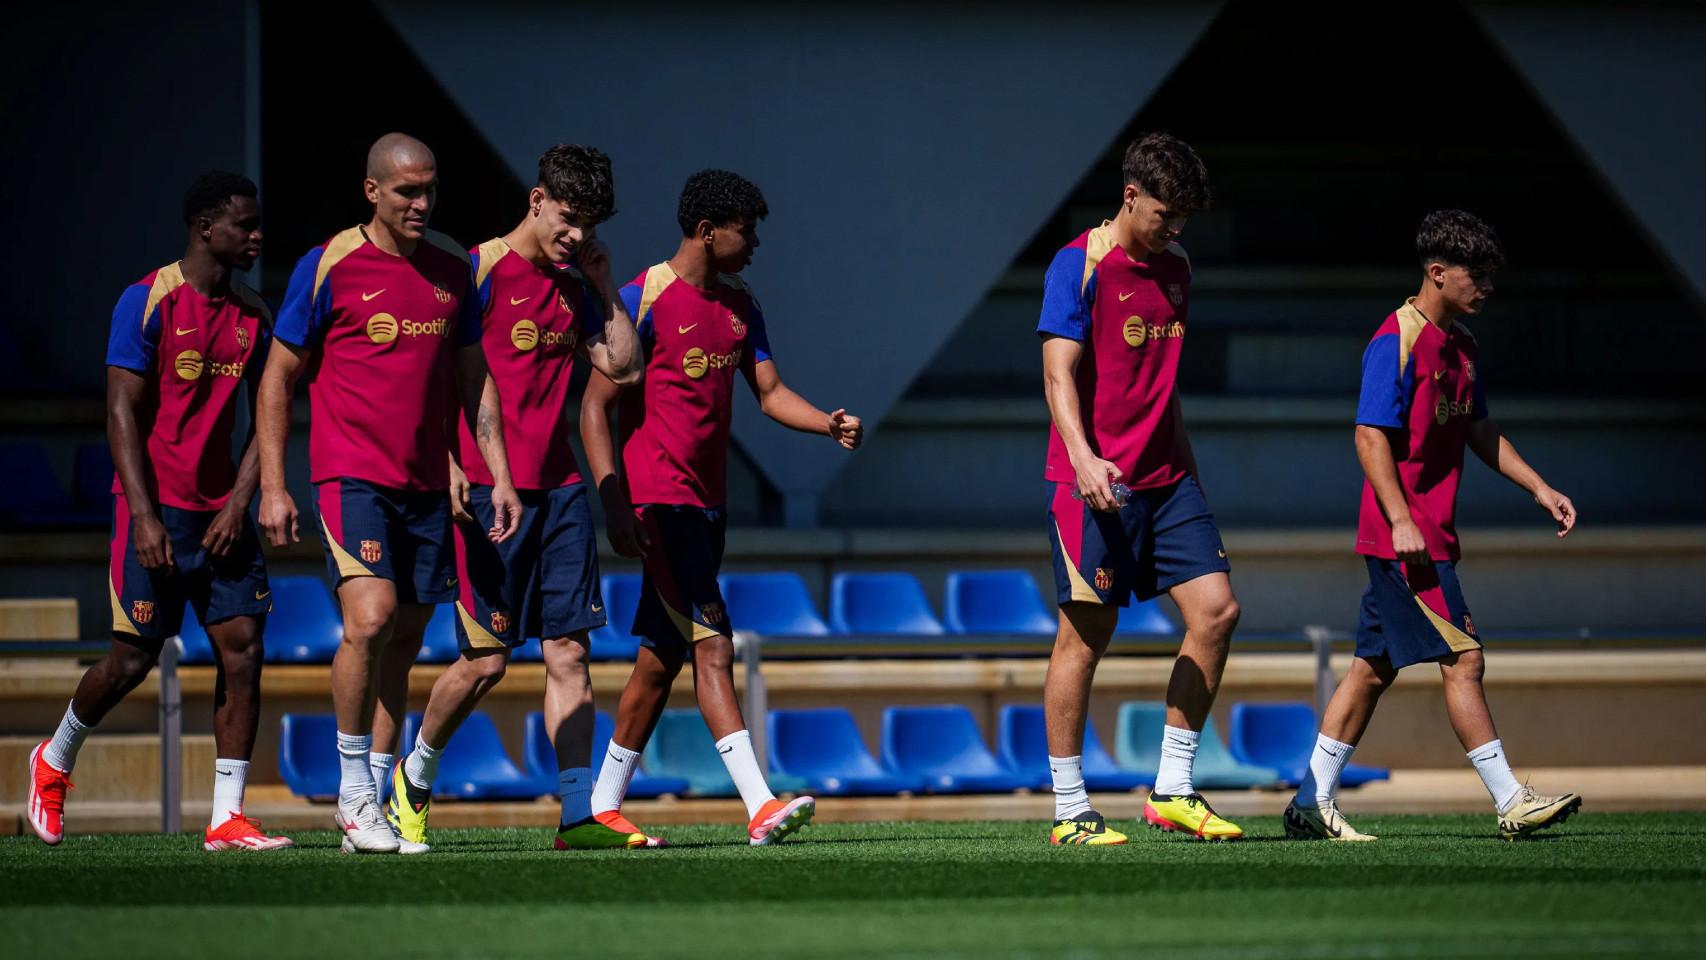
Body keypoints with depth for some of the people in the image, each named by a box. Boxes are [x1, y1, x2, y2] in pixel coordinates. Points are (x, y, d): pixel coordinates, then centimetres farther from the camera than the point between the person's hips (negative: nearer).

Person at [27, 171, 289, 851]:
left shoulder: (254, 316, 9)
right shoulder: (148, 303, -8)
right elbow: (123, 414, -11)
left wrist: (239, 503, -3)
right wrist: (144, 516, -18)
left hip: (221, 511, 5)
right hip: (156, 507, -5)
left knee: (243, 646, -6)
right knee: (135, 656, -1)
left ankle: (227, 818, -4)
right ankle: (54, 761, 26)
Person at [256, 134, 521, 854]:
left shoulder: (453, 268, 10)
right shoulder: (328, 267, -4)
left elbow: (474, 380, 18)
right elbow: (278, 377, 0)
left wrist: (499, 477, 10)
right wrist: (272, 486, -5)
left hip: (427, 486, 5)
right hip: (351, 475, -5)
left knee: (405, 640, 5)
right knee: (371, 617, -21)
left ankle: (371, 807, 13)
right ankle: (353, 788, -7)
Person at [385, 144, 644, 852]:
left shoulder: (572, 287, 13)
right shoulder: (482, 270, -6)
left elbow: (624, 367, 16)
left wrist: (604, 287, 8)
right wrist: (448, 465, -16)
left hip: (558, 488, 6)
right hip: (488, 490, -6)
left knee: (568, 652, -1)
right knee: (486, 660, -4)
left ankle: (579, 814, -4)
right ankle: (415, 777, 20)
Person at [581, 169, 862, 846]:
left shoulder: (741, 307, 14)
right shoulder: (644, 300, -10)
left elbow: (769, 392, 15)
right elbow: (595, 405, -10)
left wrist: (830, 424, -6)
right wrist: (614, 505, -18)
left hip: (707, 501, 8)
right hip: (657, 498, -8)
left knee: (662, 657, 11)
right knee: (713, 646, -16)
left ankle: (604, 807, 19)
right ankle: (760, 807, -22)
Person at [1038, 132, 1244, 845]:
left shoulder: (1174, 270, 15)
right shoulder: (1079, 265, -7)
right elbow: (1059, 372, -15)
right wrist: (1083, 457, -29)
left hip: (1165, 479, 7)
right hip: (1097, 482, -7)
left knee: (1216, 610, -3)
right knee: (1086, 633, -4)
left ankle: (1172, 791, 5)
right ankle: (1069, 810, 3)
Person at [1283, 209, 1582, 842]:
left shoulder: (1459, 344, 15)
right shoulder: (1397, 340, -13)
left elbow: (1478, 430, 25)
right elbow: (1370, 435, -17)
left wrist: (1540, 489, 18)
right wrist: (1401, 522, -23)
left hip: (1429, 536, 9)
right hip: (1405, 536, -9)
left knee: (1375, 667, 9)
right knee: (1461, 658, -9)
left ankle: (1312, 805, 12)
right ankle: (1512, 804, -8)